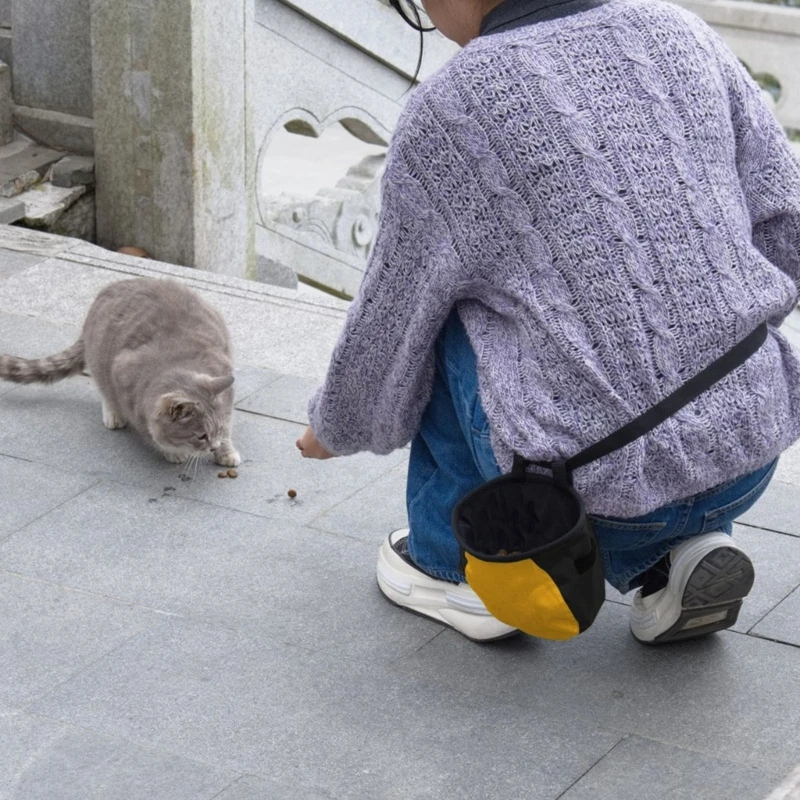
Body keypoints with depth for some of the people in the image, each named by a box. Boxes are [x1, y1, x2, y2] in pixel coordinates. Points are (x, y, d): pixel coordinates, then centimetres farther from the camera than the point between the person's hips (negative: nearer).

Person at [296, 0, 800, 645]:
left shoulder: (446, 116, -8)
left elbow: (390, 327, 4)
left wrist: (334, 428, 24)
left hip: (596, 488, -5)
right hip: (748, 458, 5)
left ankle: (459, 566, 20)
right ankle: (672, 555, 12)